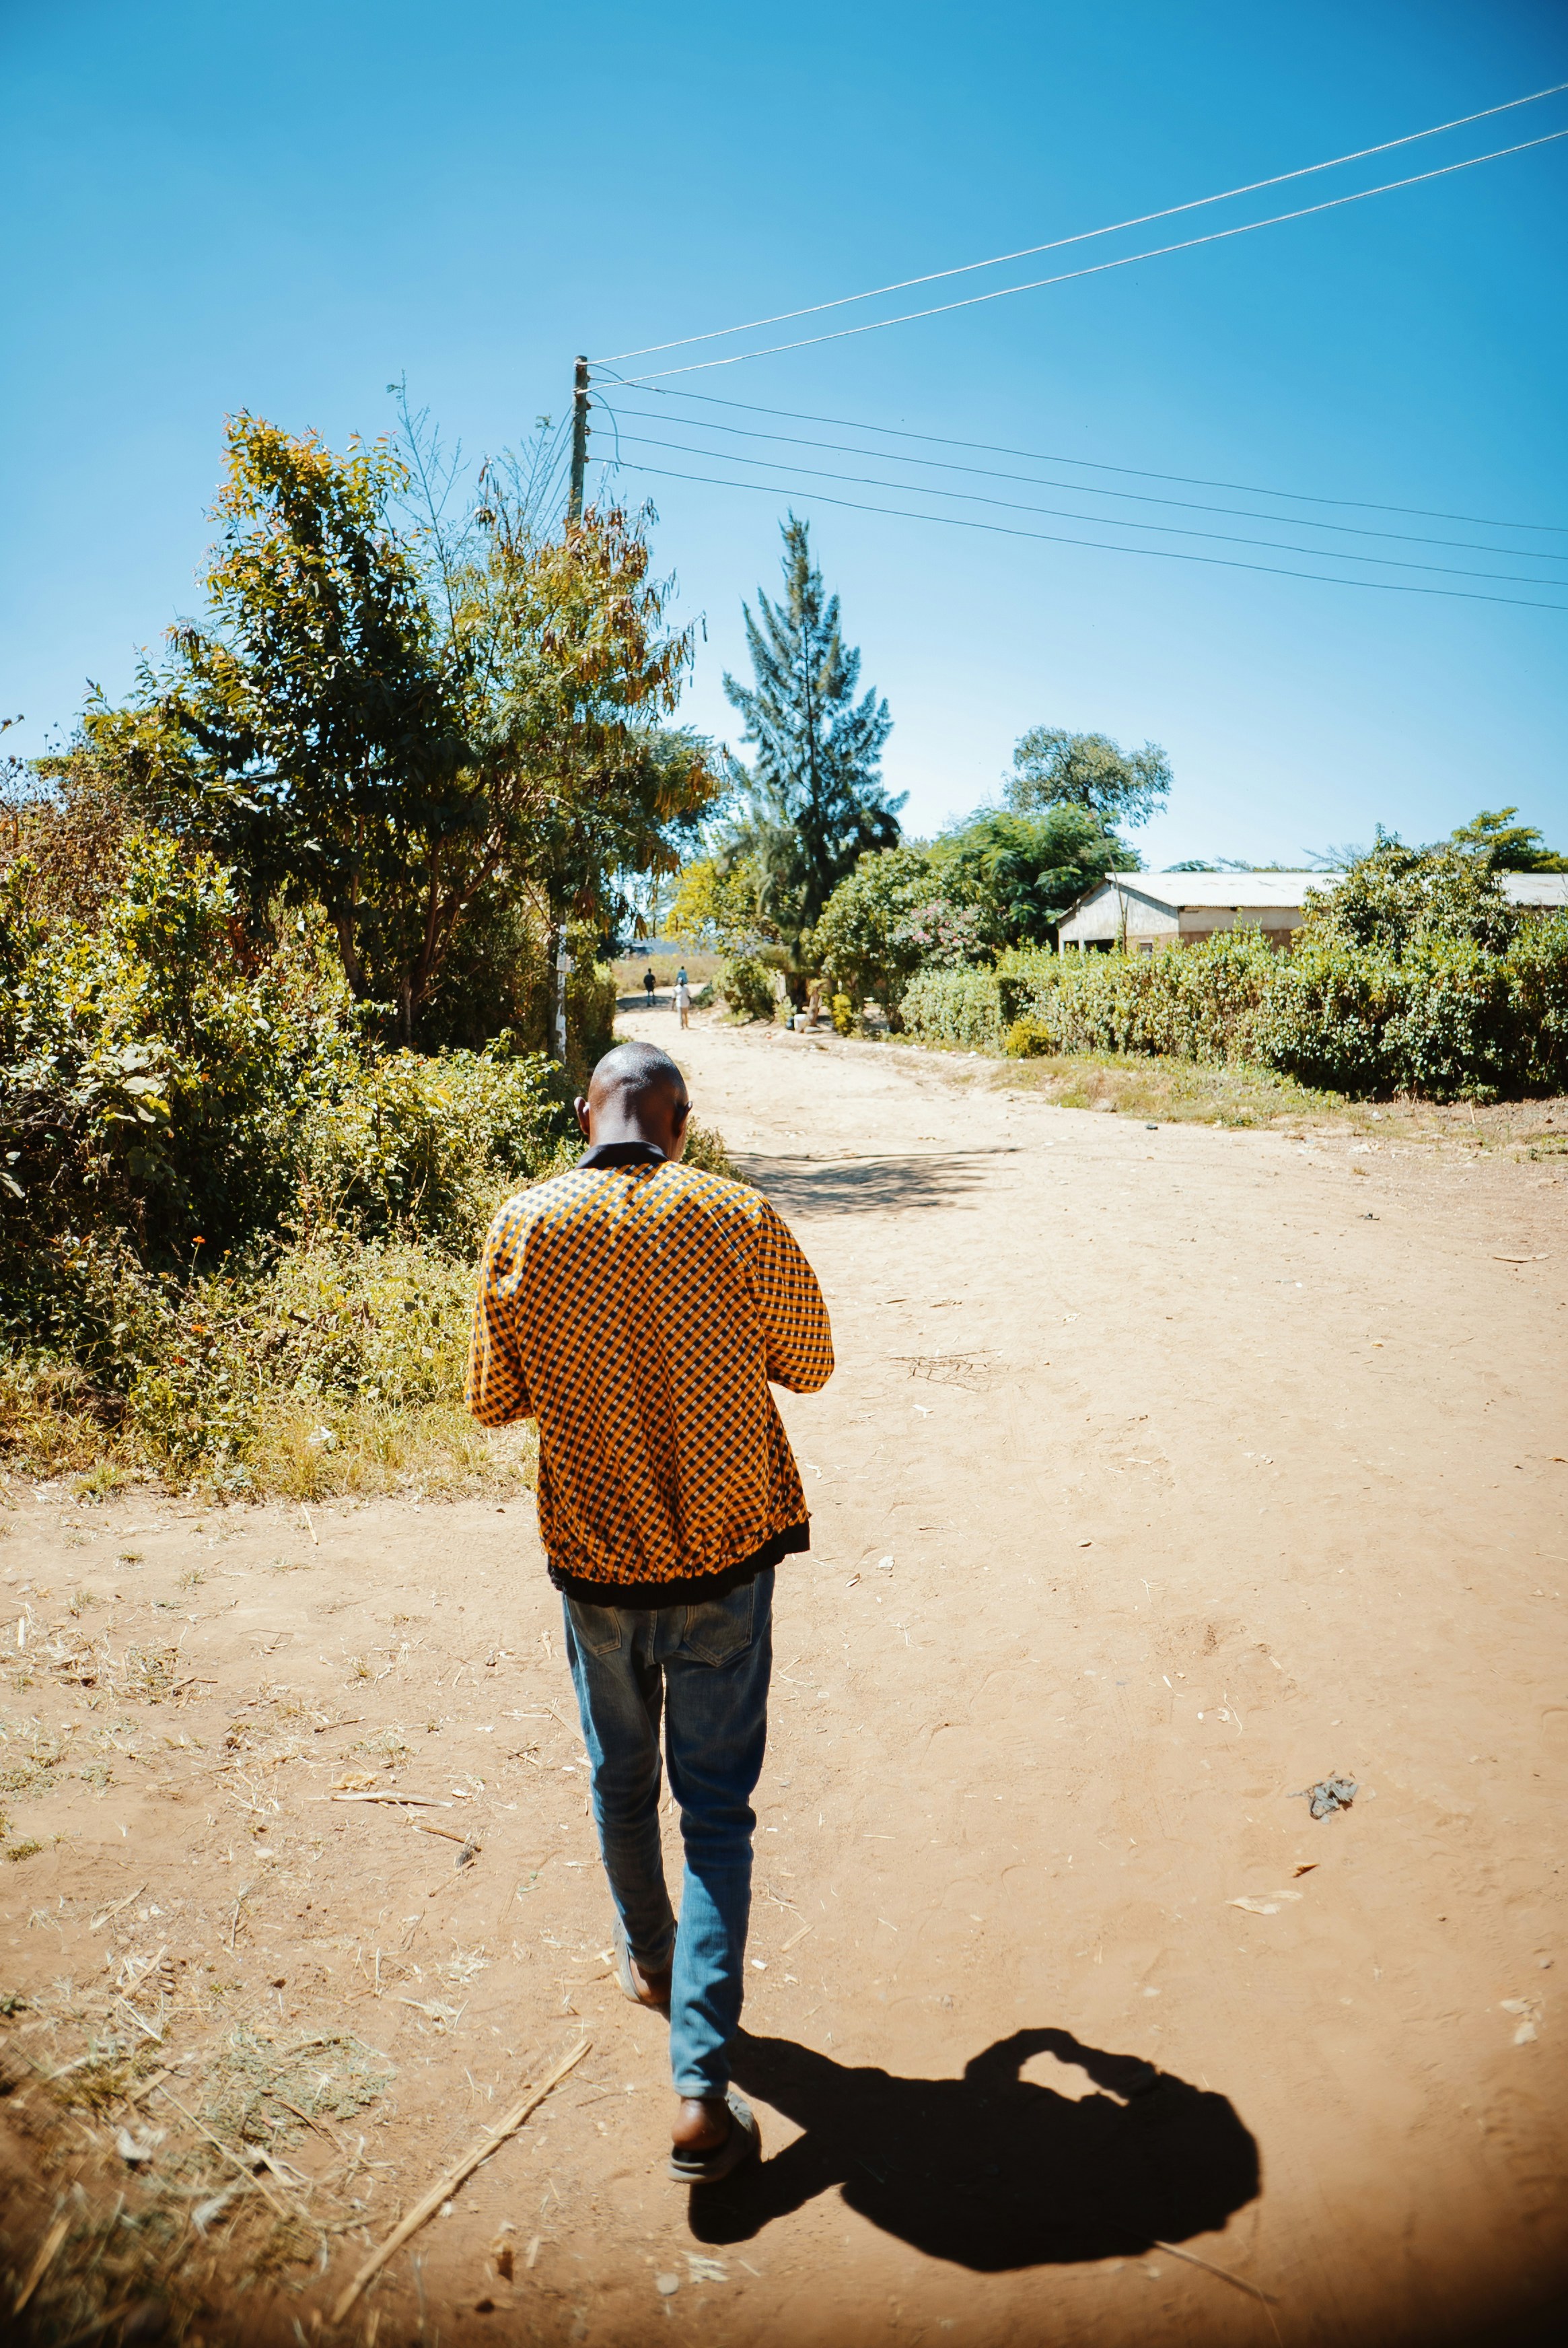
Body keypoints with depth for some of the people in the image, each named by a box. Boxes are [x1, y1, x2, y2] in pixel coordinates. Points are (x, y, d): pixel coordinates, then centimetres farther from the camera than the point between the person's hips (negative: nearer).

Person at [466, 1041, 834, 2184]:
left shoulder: (524, 1229, -11)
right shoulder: (740, 1220, -14)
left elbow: (494, 1402, -2)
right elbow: (809, 1366, -1)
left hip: (595, 1556, 2)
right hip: (729, 1552, -1)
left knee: (621, 1780, 25)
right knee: (716, 1807, 11)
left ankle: (650, 1960, 47)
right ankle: (701, 2082, 9)